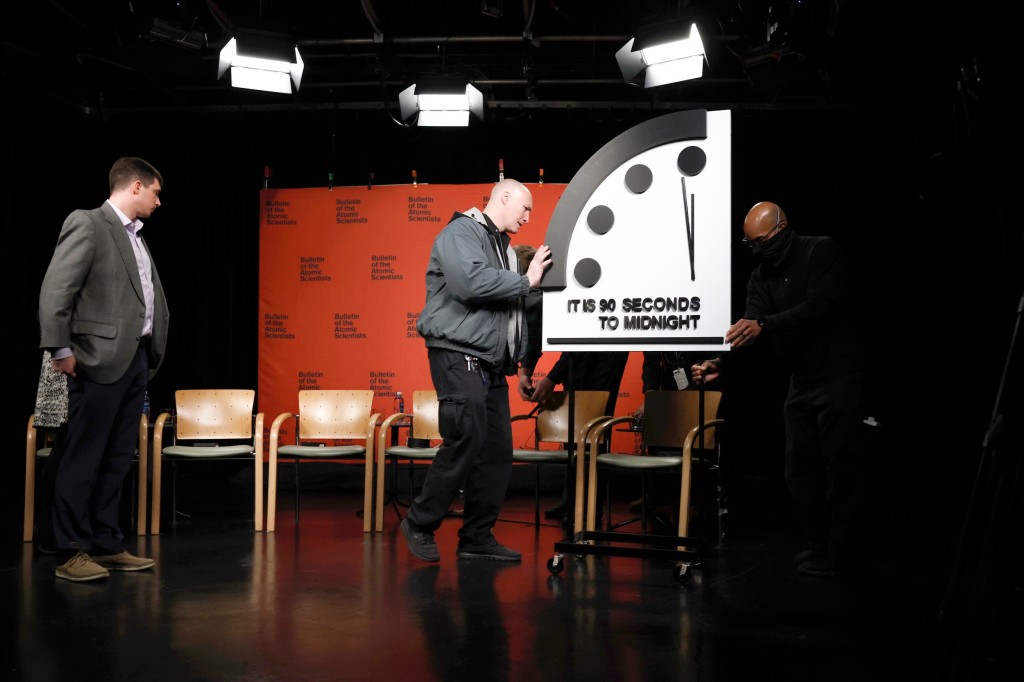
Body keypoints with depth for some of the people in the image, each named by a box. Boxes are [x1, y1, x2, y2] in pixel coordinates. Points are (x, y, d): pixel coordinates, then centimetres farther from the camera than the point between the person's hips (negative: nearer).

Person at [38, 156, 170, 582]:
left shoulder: (135, 236, 17)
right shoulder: (87, 224, -6)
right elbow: (54, 291, -12)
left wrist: (151, 355, 11)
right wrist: (60, 350, -14)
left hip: (135, 360, 8)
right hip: (101, 360, -8)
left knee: (118, 459, 11)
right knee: (83, 460, -2)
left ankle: (106, 546, 19)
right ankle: (70, 554, 5)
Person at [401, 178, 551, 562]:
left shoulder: (505, 248, 23)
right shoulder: (461, 232, -5)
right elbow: (470, 282, -24)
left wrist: (519, 359, 16)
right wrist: (525, 281, -14)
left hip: (492, 364, 9)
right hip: (459, 357, -9)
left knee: (497, 450, 5)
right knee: (466, 441, -15)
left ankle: (478, 538, 13)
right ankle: (419, 524, 1)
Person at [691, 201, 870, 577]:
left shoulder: (824, 252, -13)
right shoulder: (761, 276, 6)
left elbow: (820, 307, -26)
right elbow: (749, 328, -5)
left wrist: (765, 325, -37)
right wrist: (720, 364, -22)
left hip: (840, 376, -7)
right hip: (801, 380, 7)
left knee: (839, 465, -4)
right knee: (800, 468, 8)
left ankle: (840, 553, 5)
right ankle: (818, 544, 21)